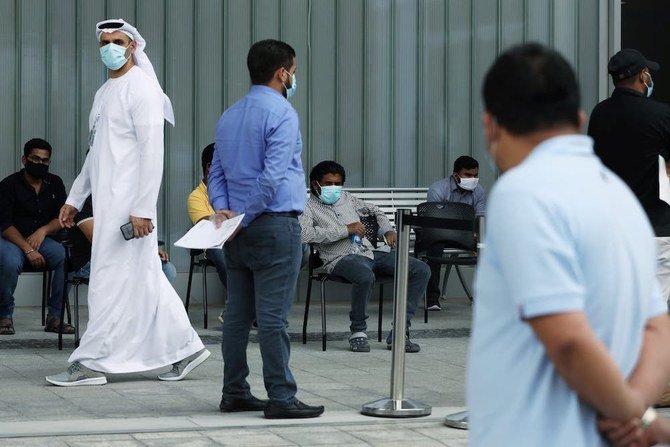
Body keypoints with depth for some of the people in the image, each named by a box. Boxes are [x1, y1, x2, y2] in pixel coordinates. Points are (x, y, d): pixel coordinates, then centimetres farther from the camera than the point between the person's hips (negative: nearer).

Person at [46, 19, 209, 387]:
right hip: (107, 201, 9)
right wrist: (74, 199, 22)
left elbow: (152, 151, -16)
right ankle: (185, 347, 16)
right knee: (144, 280, 10)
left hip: (129, 201, -9)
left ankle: (92, 363, -3)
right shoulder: (104, 93, 18)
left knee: (112, 278, -6)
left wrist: (143, 208, -21)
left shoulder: (142, 89, -10)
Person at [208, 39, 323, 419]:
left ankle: (235, 393, 13)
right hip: (275, 224, -8)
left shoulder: (229, 116, 16)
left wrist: (224, 209, 0)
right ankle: (281, 397, -6)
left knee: (238, 314, 9)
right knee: (273, 316, -8)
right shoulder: (281, 113, -11)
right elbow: (272, 177, -19)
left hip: (241, 230, 8)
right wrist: (245, 217, -12)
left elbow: (216, 173, 14)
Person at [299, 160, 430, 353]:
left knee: (421, 270, -11)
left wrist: (388, 230, 21)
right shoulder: (308, 207, 5)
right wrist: (346, 230, -13)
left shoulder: (346, 198, 25)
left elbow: (374, 210, 41)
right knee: (365, 276, -42)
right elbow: (305, 234, -16)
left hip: (371, 251, 7)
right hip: (342, 257, -7)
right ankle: (358, 332, -18)